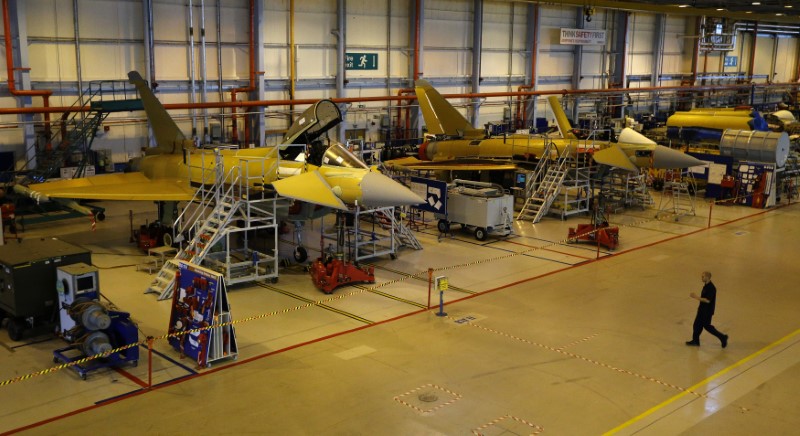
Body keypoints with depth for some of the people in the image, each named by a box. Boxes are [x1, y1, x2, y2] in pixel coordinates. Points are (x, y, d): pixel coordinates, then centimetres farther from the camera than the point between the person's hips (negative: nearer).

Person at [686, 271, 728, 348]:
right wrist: (696, 296, 9)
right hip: (703, 310, 10)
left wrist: (697, 297, -24)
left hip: (708, 311, -10)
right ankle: (695, 341, 21)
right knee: (697, 324, 12)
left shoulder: (711, 288, -24)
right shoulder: (706, 285, 6)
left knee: (707, 326, 1)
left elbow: (708, 300, -27)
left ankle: (722, 337, 13)